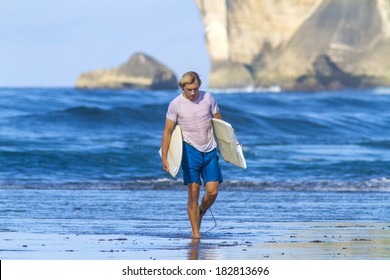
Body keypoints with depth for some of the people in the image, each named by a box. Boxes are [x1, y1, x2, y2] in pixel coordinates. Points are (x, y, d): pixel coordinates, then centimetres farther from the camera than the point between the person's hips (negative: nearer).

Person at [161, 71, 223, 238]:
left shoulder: (208, 98, 0)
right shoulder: (175, 104, -7)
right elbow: (168, 132, -1)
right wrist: (164, 158, -5)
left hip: (210, 150, 2)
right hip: (190, 149, -2)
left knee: (212, 192, -5)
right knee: (193, 192, -8)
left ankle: (200, 212, 27)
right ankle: (196, 233, -3)